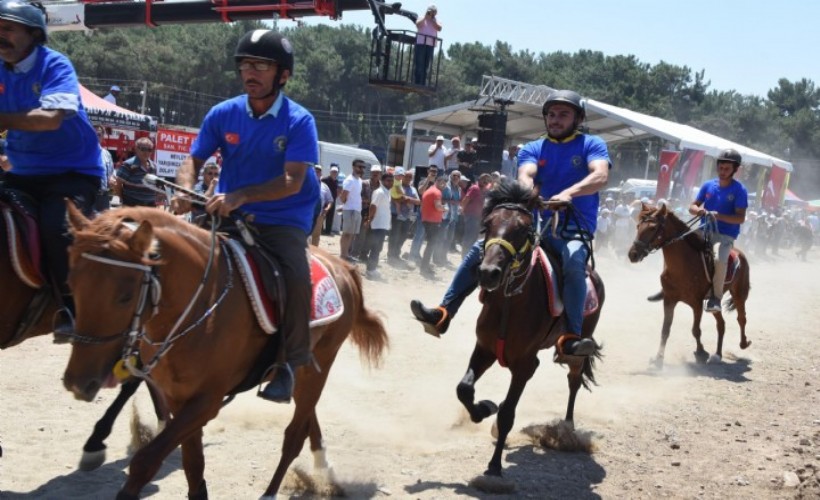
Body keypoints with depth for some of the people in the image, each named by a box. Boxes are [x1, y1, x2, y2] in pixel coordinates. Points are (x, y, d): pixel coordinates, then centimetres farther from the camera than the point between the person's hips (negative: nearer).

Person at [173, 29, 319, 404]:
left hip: (282, 222, -4)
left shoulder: (299, 121, -10)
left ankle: (288, 364, -11)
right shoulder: (223, 114, 1)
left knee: (296, 278, -30)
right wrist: (186, 189, -20)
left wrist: (240, 196, -33)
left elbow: (292, 182, -20)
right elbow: (193, 161, 3)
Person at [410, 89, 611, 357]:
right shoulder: (532, 149, 13)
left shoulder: (592, 145, 3)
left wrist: (568, 193, -36)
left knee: (574, 260, -37)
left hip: (574, 231, -4)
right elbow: (526, 176, -8)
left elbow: (600, 176, -17)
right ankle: (443, 313, -8)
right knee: (480, 249, -8)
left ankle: (570, 337, -45)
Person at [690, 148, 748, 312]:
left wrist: (718, 216, -25)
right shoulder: (708, 185, 8)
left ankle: (715, 297, -21)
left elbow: (740, 218, -11)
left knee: (719, 259, -34)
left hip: (725, 235, -5)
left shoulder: (739, 190, -4)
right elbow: (692, 207, 10)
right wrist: (698, 210, -14)